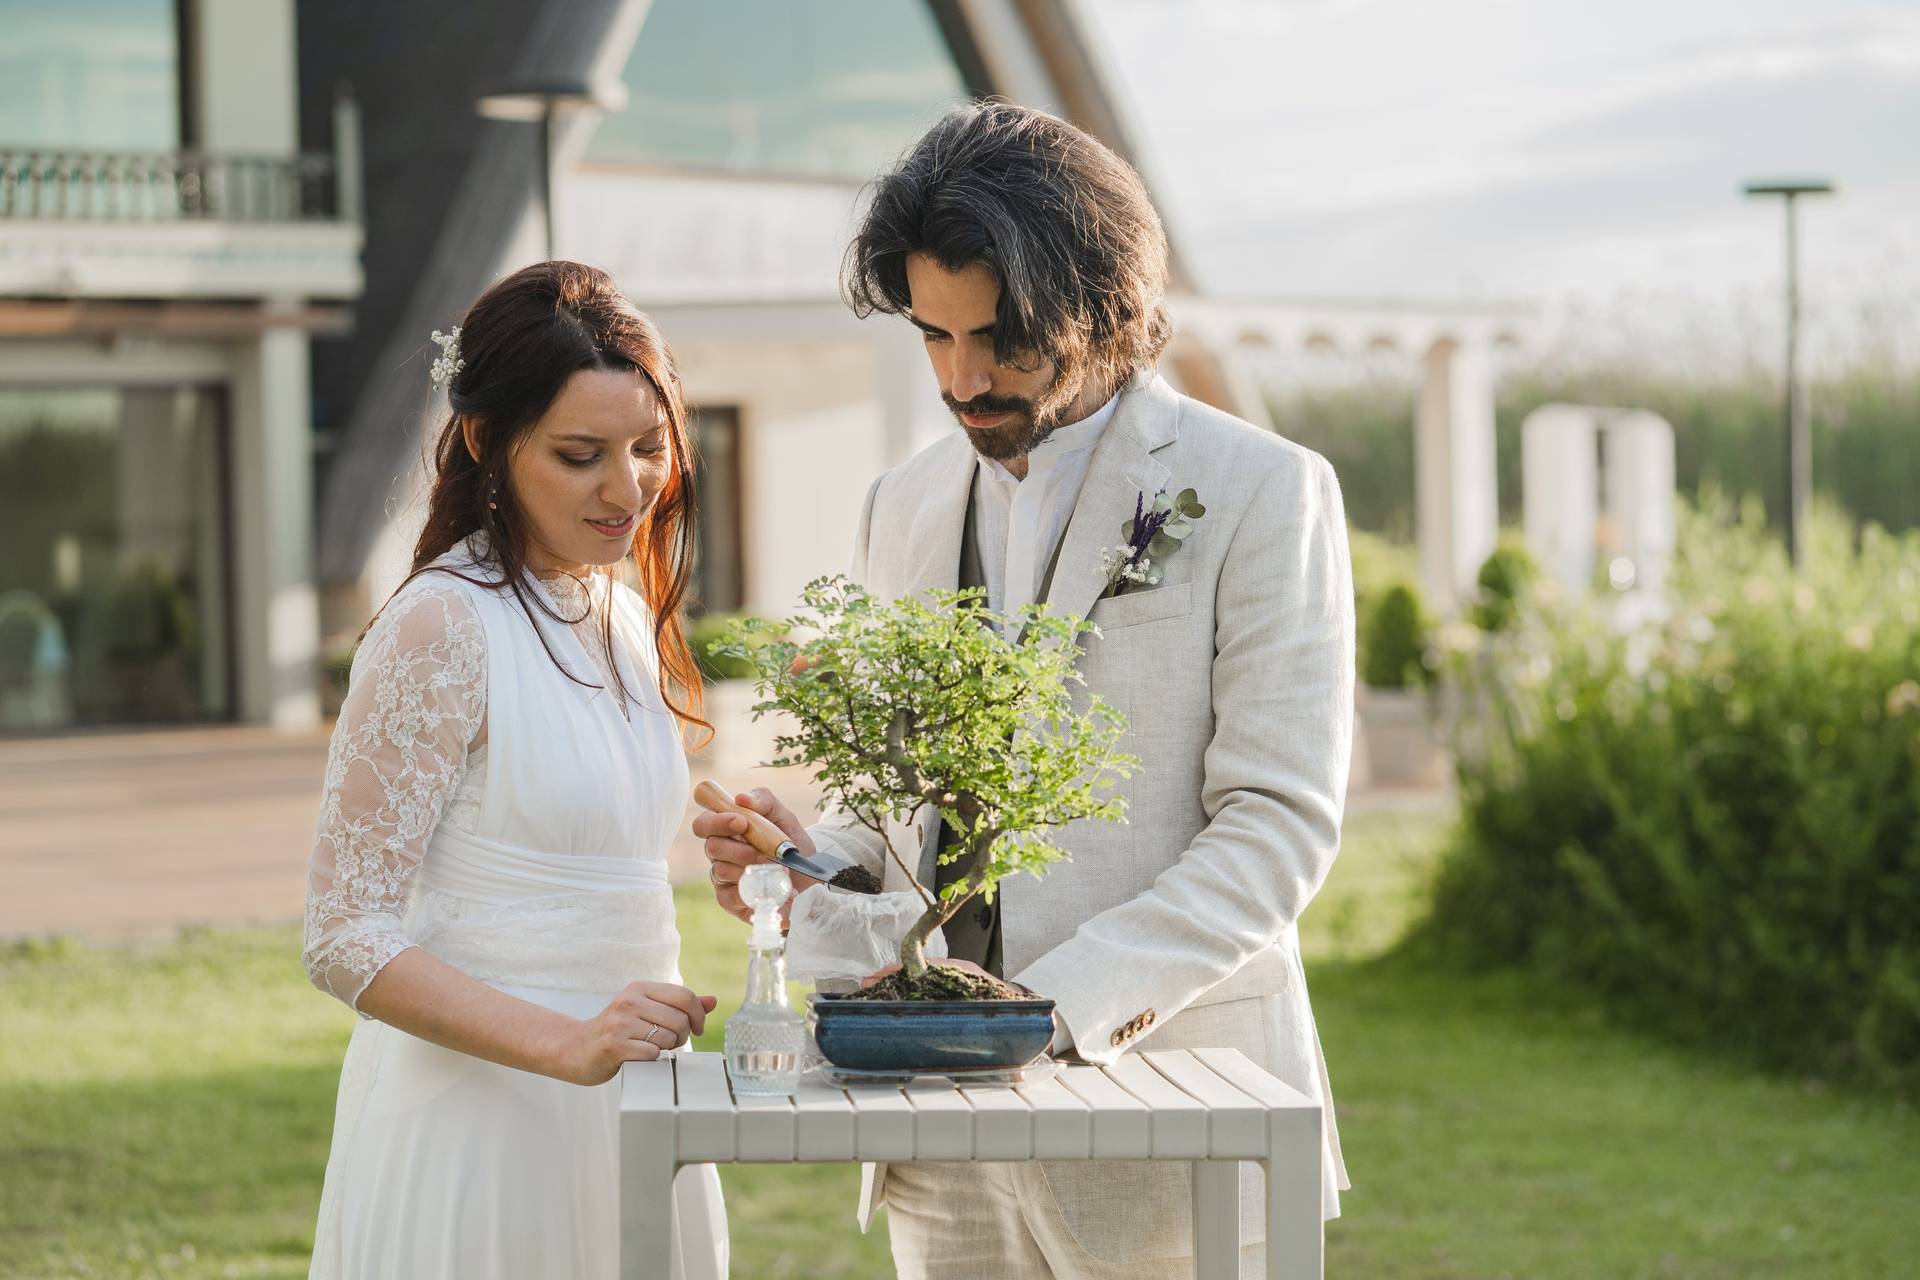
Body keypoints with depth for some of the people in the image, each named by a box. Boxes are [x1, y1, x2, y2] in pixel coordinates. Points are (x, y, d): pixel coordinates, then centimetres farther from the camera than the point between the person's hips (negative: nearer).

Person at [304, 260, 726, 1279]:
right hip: (483, 1112, -8)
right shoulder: (442, 626, -14)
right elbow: (347, 939, -18)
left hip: (622, 1116, 8)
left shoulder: (624, 615, 11)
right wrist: (568, 1045, -27)